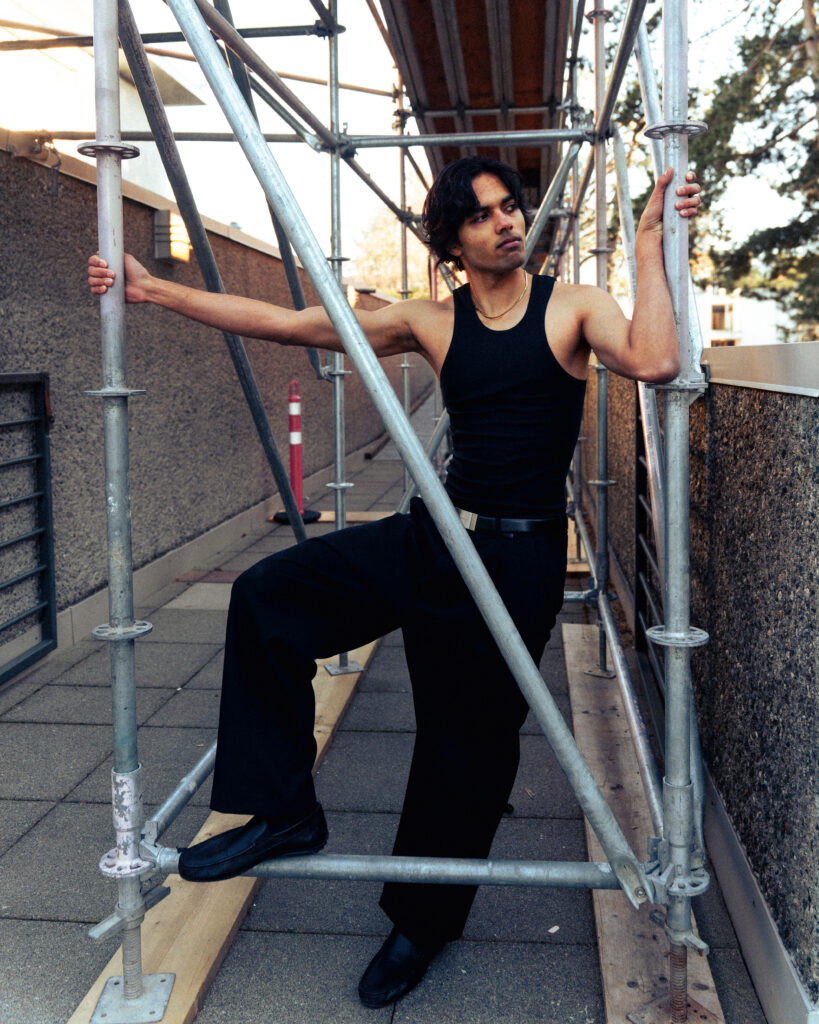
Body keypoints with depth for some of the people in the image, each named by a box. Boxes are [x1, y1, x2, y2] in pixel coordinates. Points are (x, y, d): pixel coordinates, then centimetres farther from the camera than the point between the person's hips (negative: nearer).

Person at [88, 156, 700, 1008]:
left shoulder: (573, 306, -1)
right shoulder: (430, 323, 4)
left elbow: (654, 362, -22)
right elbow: (285, 323, 1)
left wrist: (649, 242, -19)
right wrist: (156, 291, -2)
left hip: (520, 559, -3)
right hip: (432, 535, 3)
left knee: (471, 743, 7)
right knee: (268, 593, -13)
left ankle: (424, 921, 32)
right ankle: (282, 810, 1)